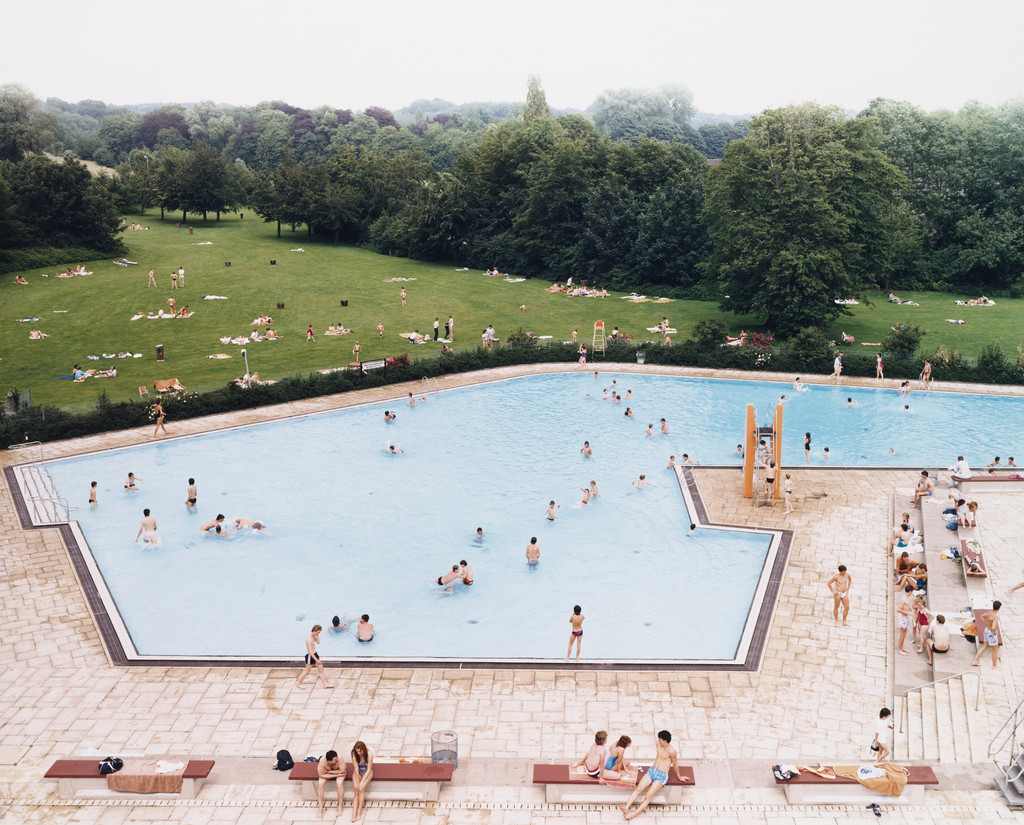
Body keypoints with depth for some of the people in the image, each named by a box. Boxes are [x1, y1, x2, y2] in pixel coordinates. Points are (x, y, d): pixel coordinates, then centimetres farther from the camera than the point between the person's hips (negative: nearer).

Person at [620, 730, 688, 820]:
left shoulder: (671, 750, -15)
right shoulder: (658, 744, 5)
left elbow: (675, 765, -2)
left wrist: (679, 777, 9)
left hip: (662, 775, -6)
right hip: (651, 771, 6)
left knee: (648, 796, -19)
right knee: (638, 789, -17)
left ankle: (633, 814, -25)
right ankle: (626, 807, -27)